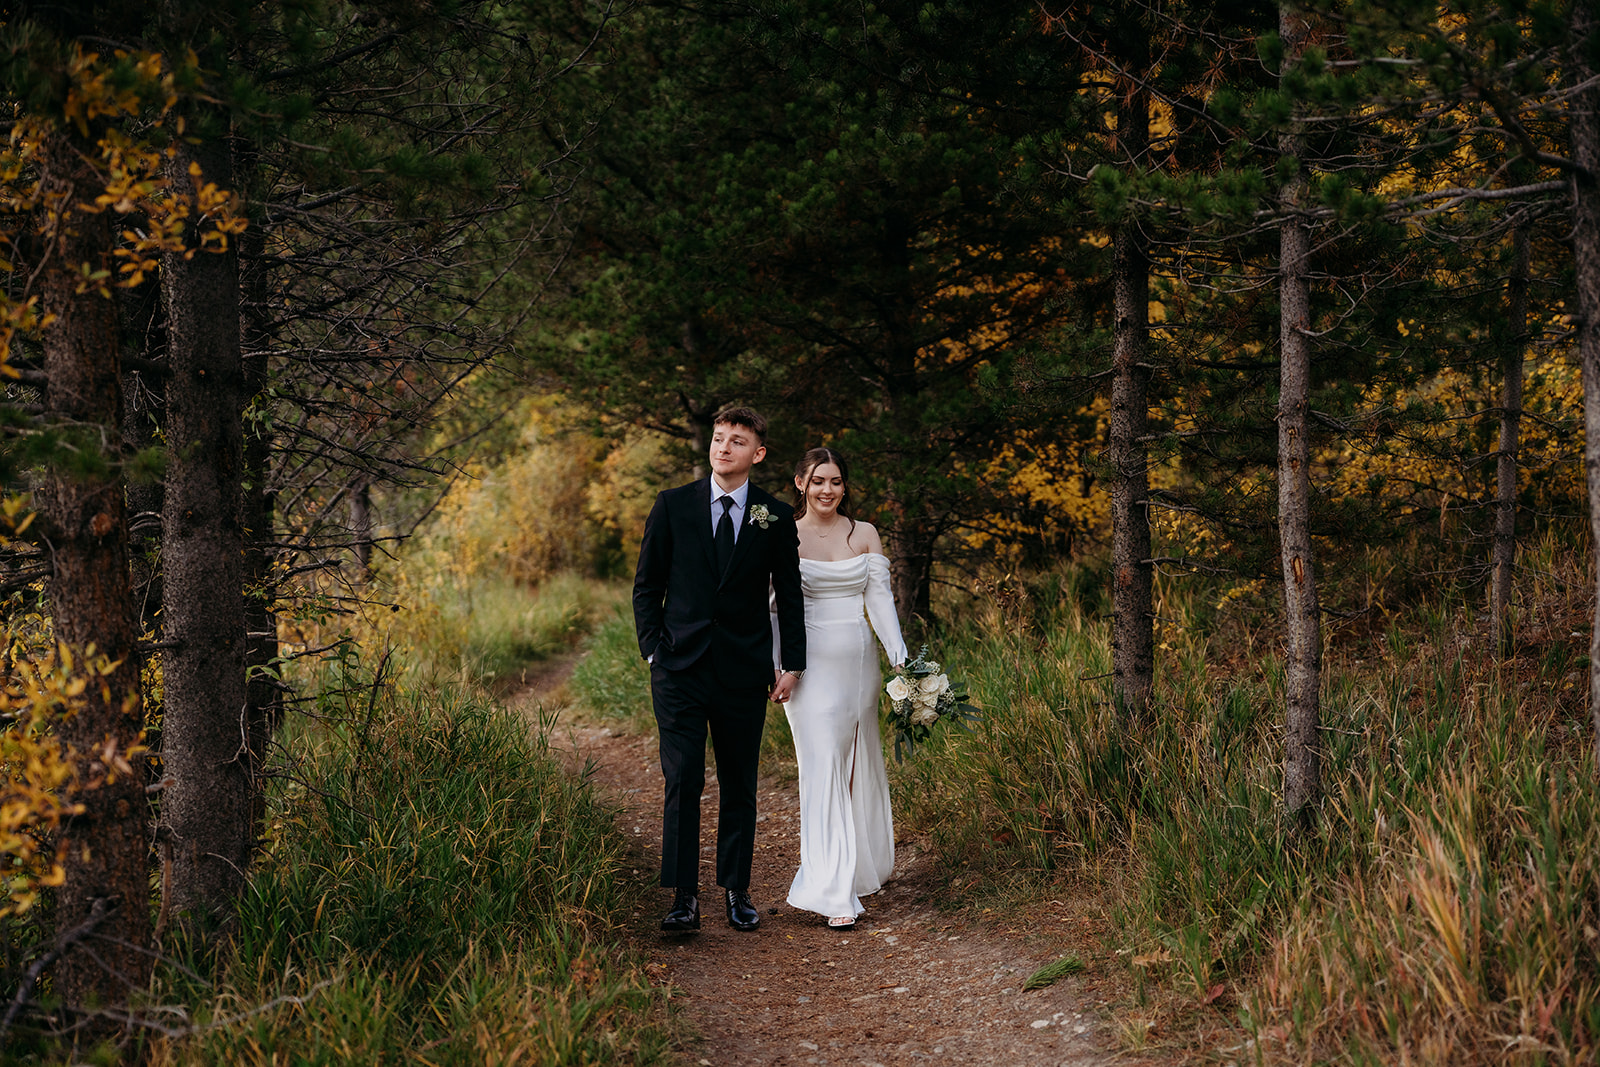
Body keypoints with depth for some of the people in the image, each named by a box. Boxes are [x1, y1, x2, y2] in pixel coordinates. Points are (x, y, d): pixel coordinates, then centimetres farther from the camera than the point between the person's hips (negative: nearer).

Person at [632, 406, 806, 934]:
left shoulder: (776, 517, 4)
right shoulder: (673, 505, 3)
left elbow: (790, 596, 10)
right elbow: (646, 585, 7)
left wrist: (792, 664, 5)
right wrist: (653, 649, -1)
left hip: (745, 670, 1)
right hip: (680, 668, -1)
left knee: (740, 786, 8)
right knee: (682, 782, -7)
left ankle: (737, 892, 18)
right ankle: (684, 898, -3)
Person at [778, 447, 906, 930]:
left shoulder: (865, 534, 8)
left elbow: (880, 598, 3)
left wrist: (900, 657, -8)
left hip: (859, 660, 3)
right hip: (812, 664, -3)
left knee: (859, 764, 13)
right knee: (823, 768, -10)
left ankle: (864, 867, 32)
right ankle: (833, 891, -11)